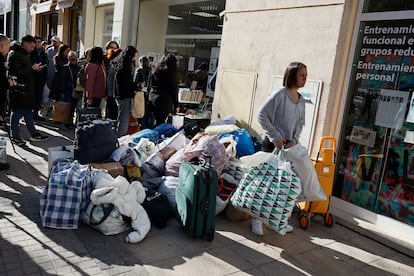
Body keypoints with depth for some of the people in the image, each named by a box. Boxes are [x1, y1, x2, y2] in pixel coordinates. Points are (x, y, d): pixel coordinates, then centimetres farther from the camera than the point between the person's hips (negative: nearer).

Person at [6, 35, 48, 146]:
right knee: (17, 113, 1)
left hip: (27, 88, 9)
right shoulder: (14, 54, -13)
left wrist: (35, 68, 5)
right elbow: (16, 72, -22)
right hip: (18, 89, -9)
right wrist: (32, 68, -17)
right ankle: (15, 136, 12)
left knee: (28, 112, 14)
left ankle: (33, 134, 22)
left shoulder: (25, 54, 16)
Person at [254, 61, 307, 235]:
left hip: (289, 146, 7)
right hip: (273, 144, -7)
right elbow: (262, 116, -16)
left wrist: (294, 140, -3)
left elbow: (300, 123, 15)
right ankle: (256, 219, 12)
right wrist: (276, 137, -17)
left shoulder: (301, 100, 10)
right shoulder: (279, 95, -13)